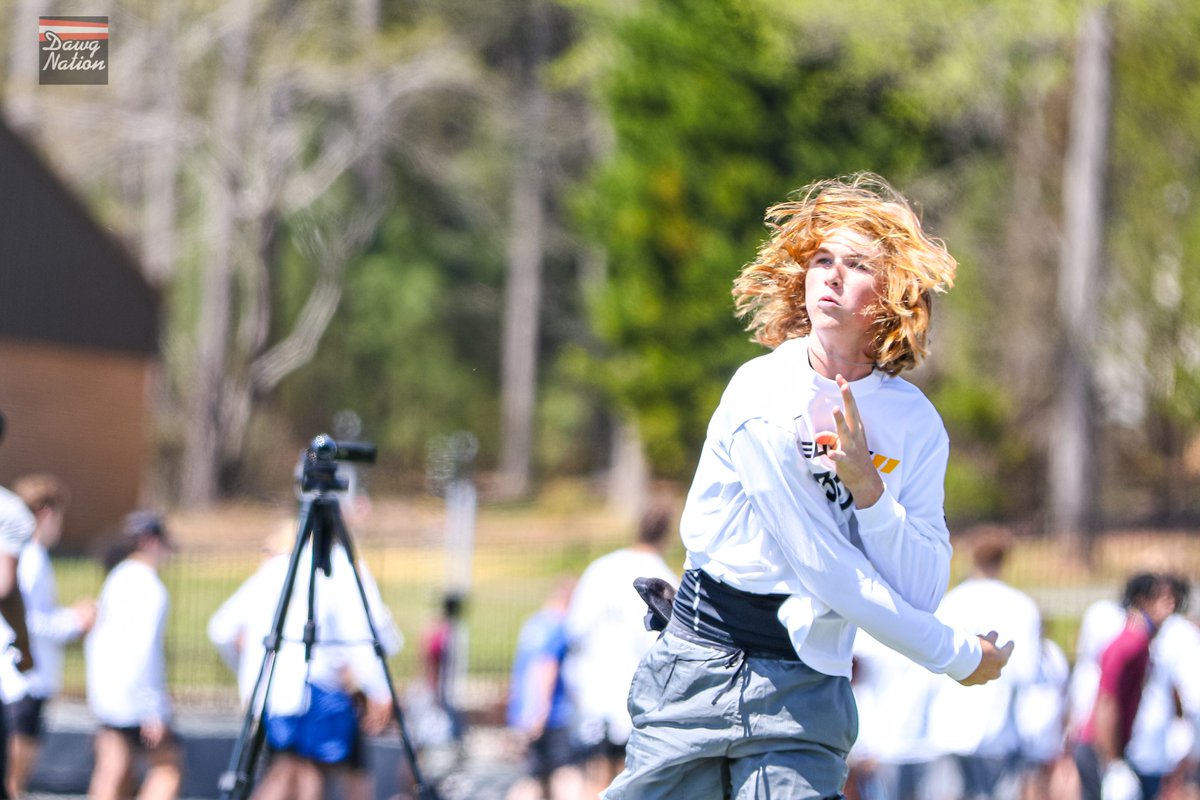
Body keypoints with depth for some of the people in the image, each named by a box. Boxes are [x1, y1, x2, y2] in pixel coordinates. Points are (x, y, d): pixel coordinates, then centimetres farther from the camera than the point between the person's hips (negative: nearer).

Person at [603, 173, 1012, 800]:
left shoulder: (916, 424, 1)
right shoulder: (761, 392, -11)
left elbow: (922, 592, -6)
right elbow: (818, 562, -14)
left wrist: (866, 485, -20)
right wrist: (955, 655, -9)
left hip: (805, 694, 2)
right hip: (698, 668, -2)